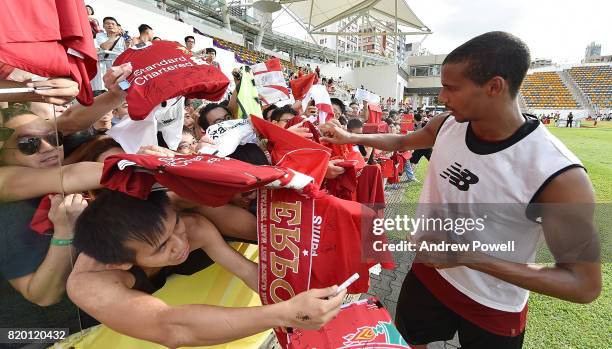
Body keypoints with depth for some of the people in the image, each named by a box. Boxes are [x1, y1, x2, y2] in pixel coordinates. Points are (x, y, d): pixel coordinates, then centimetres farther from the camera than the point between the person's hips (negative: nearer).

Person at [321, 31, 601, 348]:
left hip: (494, 311, -4)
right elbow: (403, 141, 9)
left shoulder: (558, 175, -29)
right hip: (428, 272, 5)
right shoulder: (448, 124, -12)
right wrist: (350, 137, 1)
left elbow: (586, 284, -23)